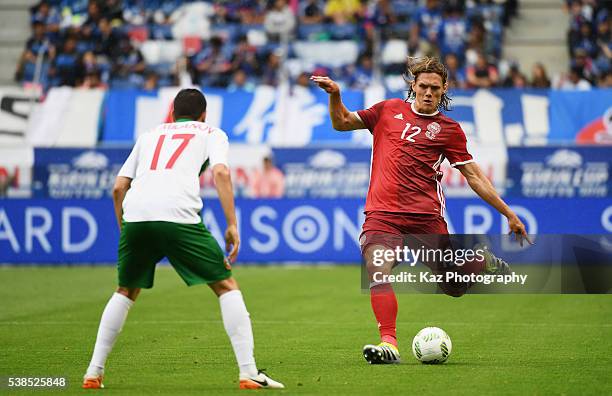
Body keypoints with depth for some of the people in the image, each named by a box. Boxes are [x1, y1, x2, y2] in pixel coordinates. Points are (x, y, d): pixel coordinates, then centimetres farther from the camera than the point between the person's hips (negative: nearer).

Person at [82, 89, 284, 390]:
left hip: (135, 213, 4)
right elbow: (220, 173, 1)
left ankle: (93, 373, 20)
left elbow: (118, 187, 24)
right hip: (178, 215, -4)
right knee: (226, 286, 7)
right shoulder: (211, 134, 22)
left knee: (125, 292, 25)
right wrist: (232, 225, -2)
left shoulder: (150, 135, 32)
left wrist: (124, 229, 33)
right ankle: (249, 373, -3)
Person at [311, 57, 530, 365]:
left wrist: (509, 214, 8)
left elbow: (473, 175, 11)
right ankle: (388, 344, -23)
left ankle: (485, 263, 32)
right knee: (379, 276, -22)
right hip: (382, 213, 1)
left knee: (453, 286, 2)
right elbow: (341, 122, 23)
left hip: (426, 215, -1)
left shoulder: (449, 129, 9)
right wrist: (335, 96, 3)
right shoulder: (389, 110, 14)